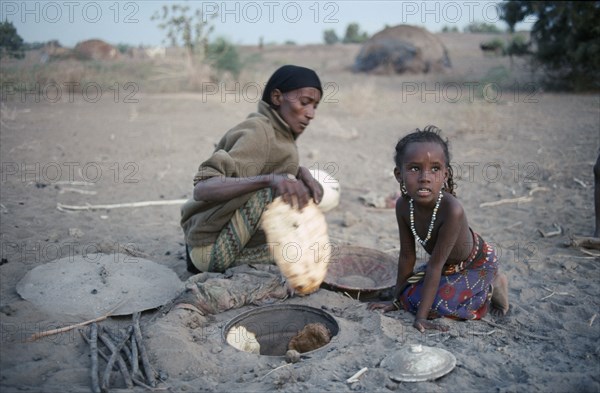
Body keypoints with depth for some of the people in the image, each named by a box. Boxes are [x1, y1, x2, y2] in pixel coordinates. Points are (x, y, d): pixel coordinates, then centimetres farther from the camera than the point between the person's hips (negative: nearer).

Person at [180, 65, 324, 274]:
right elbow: (202, 189, -30)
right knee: (273, 185, -23)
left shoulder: (277, 130, 5)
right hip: (212, 249, -9)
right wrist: (271, 179, -41)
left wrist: (302, 173, -14)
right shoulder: (258, 132, -21)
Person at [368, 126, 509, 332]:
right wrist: (397, 299, 0)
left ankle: (491, 288, 6)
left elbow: (435, 265, -33)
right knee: (409, 296, 2)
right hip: (446, 264, 6)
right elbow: (407, 256, -9)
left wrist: (421, 317, -28)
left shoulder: (452, 210, -39)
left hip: (476, 264, -6)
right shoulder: (403, 205, -22)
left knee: (438, 304, -19)